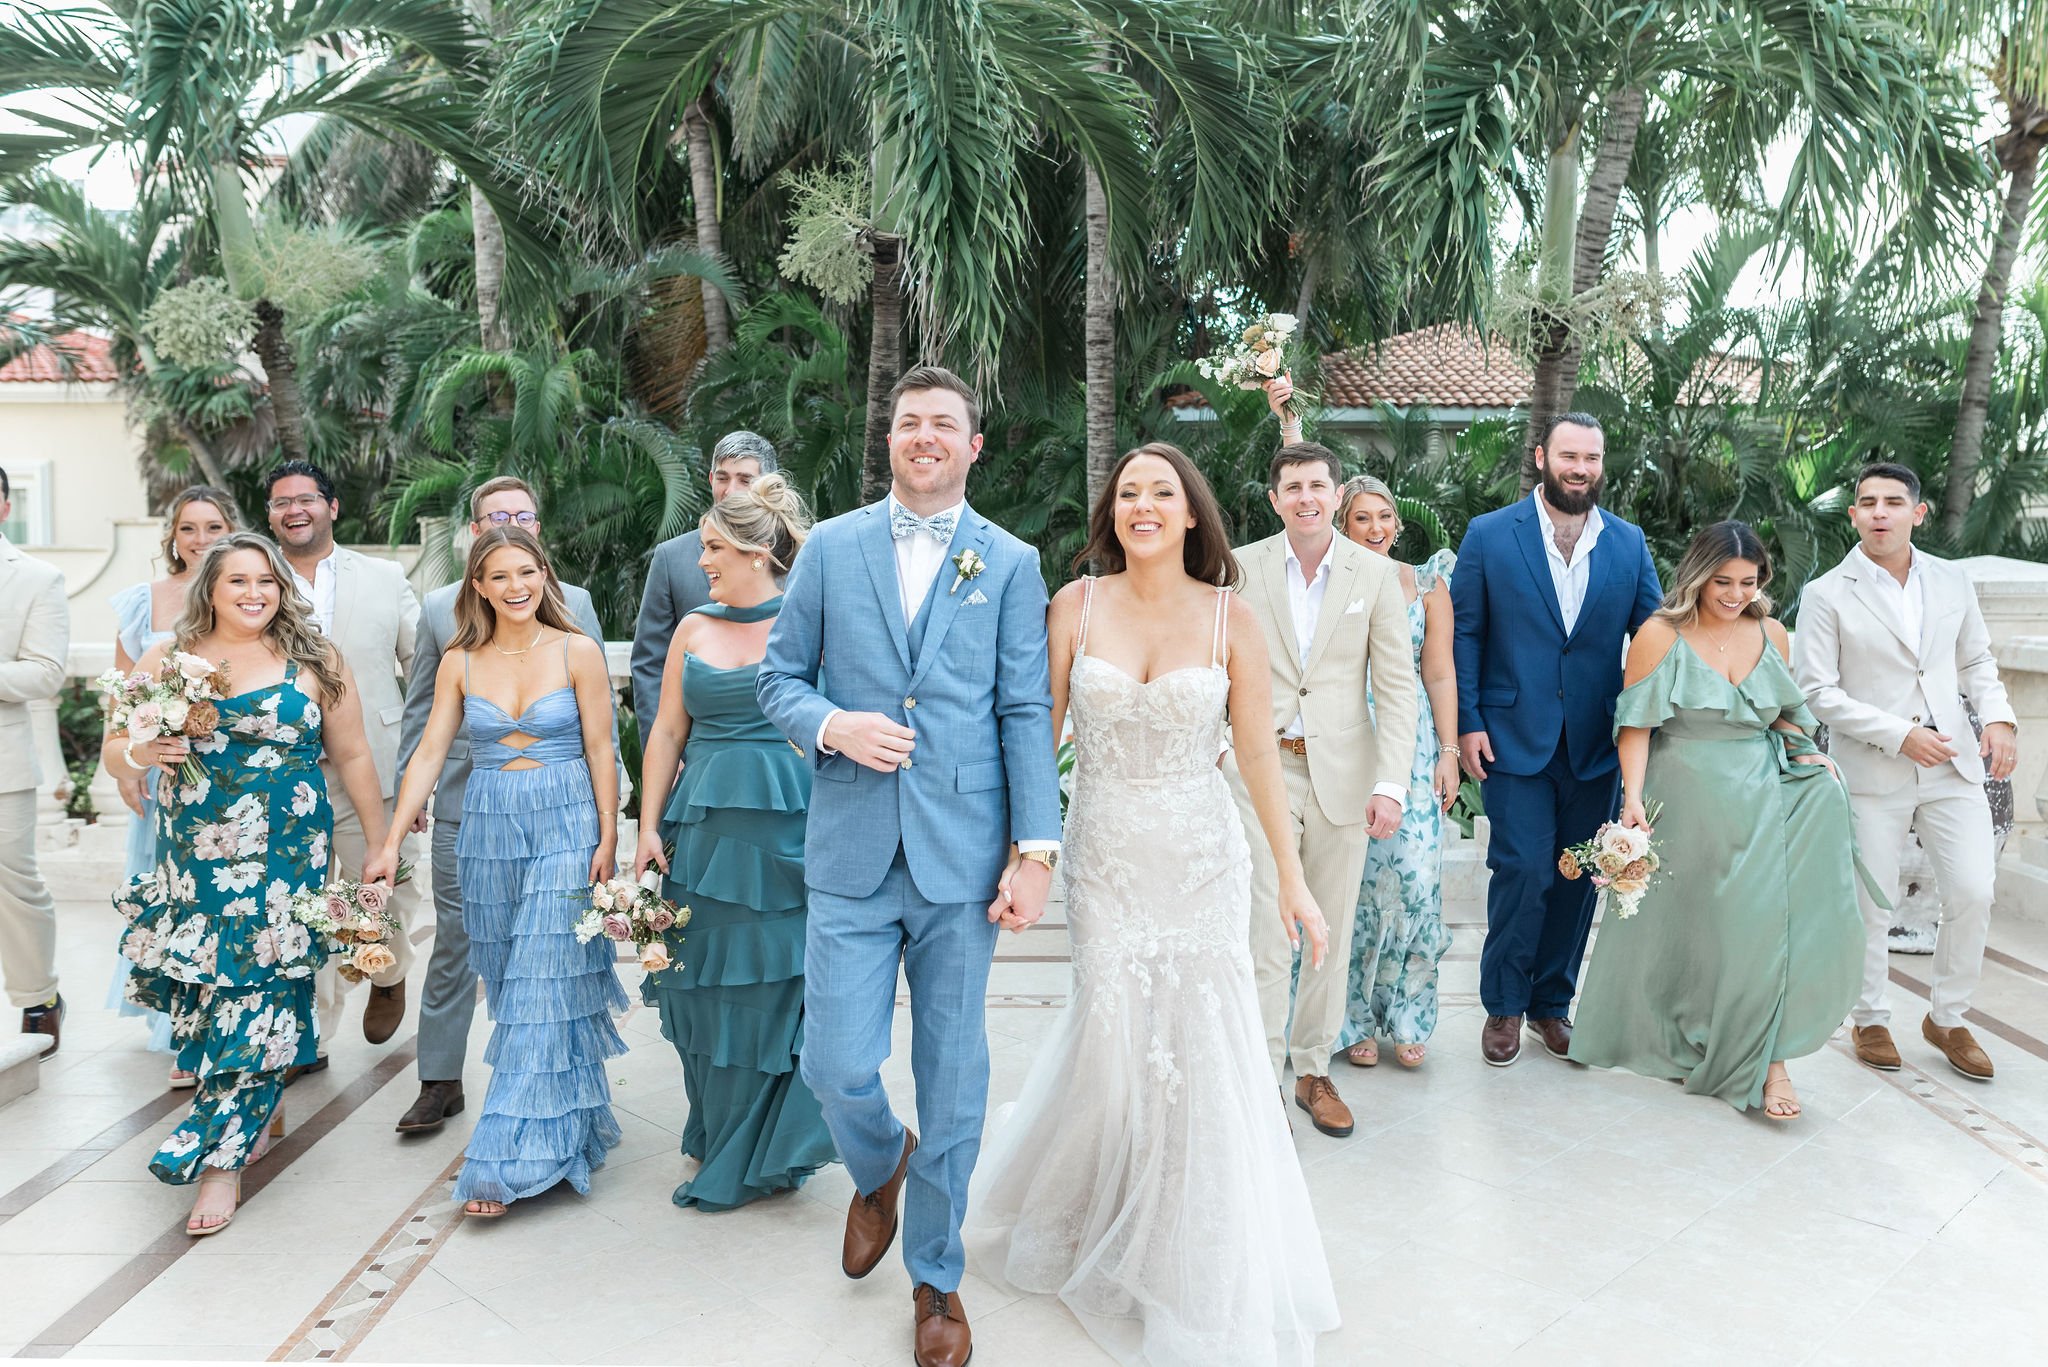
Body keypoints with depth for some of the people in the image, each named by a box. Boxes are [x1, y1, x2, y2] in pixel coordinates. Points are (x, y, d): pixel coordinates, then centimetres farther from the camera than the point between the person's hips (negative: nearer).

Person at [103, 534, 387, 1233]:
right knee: (197, 987, 4)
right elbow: (113, 752, 10)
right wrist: (139, 754, -15)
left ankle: (225, 1155, 8)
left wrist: (381, 845, 8)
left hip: (286, 859, -2)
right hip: (192, 859, 2)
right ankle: (259, 1108, 30)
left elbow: (352, 757, 7)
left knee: (259, 992, -4)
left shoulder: (316, 661, 3)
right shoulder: (167, 658, 6)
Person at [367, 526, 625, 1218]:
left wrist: (607, 840, -7)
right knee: (509, 985, 9)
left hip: (565, 828, -3)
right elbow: (429, 753, 5)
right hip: (487, 831, 4)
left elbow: (601, 751, -2)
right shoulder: (460, 662, 5)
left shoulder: (577, 652, -3)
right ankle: (560, 1122, 25)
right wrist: (390, 843, -1)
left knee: (541, 987, -5)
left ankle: (508, 1159, -1)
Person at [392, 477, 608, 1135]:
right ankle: (440, 1082, 18)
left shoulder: (574, 603, 4)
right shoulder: (440, 607, 8)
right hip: (464, 803, 1)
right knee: (454, 943, 5)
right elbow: (420, 706, 13)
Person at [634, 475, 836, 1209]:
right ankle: (719, 1143, 28)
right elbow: (667, 732, 11)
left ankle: (752, 1162, 19)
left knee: (775, 986, 4)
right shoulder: (694, 628, 9)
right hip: (704, 826, 4)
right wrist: (649, 827, 4)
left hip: (786, 830, -4)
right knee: (706, 987, 10)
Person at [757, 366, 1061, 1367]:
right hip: (852, 851, 1)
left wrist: (1036, 850, -6)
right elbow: (779, 676, 10)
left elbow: (1025, 713, 0)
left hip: (962, 858, -1)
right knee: (836, 1067, 0)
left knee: (953, 1077, 8)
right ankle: (878, 1168, 36)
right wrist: (831, 725, -12)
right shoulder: (831, 547, 7)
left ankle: (935, 1276, 29)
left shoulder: (1010, 563, 4)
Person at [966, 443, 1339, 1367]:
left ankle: (1206, 1276, 27)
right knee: (1114, 1031, 5)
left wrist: (1293, 880, -4)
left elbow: (1259, 753, -3)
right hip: (1105, 856, 0)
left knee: (1200, 1047, 3)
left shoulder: (1231, 618, -4)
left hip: (1201, 858, 0)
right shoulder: (1076, 606, -3)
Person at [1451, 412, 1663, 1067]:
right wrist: (1467, 723, -7)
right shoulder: (1488, 535, 0)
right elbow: (1464, 632, 0)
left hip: (1597, 743, 3)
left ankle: (1553, 1001, 27)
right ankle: (1504, 1006, 13)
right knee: (1523, 870, -6)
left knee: (1577, 877, 10)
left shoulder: (1629, 543, 7)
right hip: (1515, 738, -3)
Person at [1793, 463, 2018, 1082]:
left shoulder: (1951, 580, 7)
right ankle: (1869, 1019, 25)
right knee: (1871, 905, 5)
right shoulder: (1827, 595, -6)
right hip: (1872, 773, -3)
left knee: (1973, 892, 2)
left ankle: (1947, 1018, 22)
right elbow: (1817, 692, -9)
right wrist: (1899, 735, -16)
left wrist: (1999, 717, -2)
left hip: (1954, 765, 4)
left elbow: (1976, 660, 16)